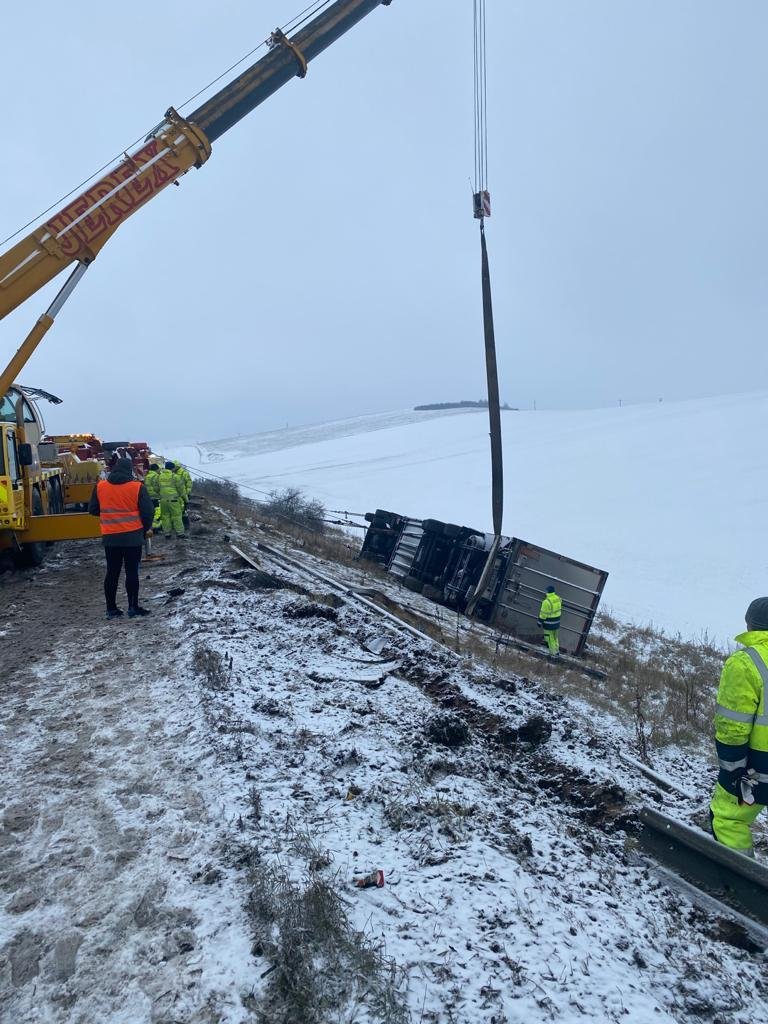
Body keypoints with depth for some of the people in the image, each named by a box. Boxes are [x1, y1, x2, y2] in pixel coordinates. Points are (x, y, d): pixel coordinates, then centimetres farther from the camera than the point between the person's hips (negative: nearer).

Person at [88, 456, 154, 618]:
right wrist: (145, 529, 11)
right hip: (133, 536, -3)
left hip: (110, 537, 3)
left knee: (112, 572, 10)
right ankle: (133, 607, 6)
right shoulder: (137, 487, -8)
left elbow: (93, 510, 10)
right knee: (132, 572, 3)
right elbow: (148, 512, -6)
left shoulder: (100, 487, 2)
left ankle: (111, 609, 14)